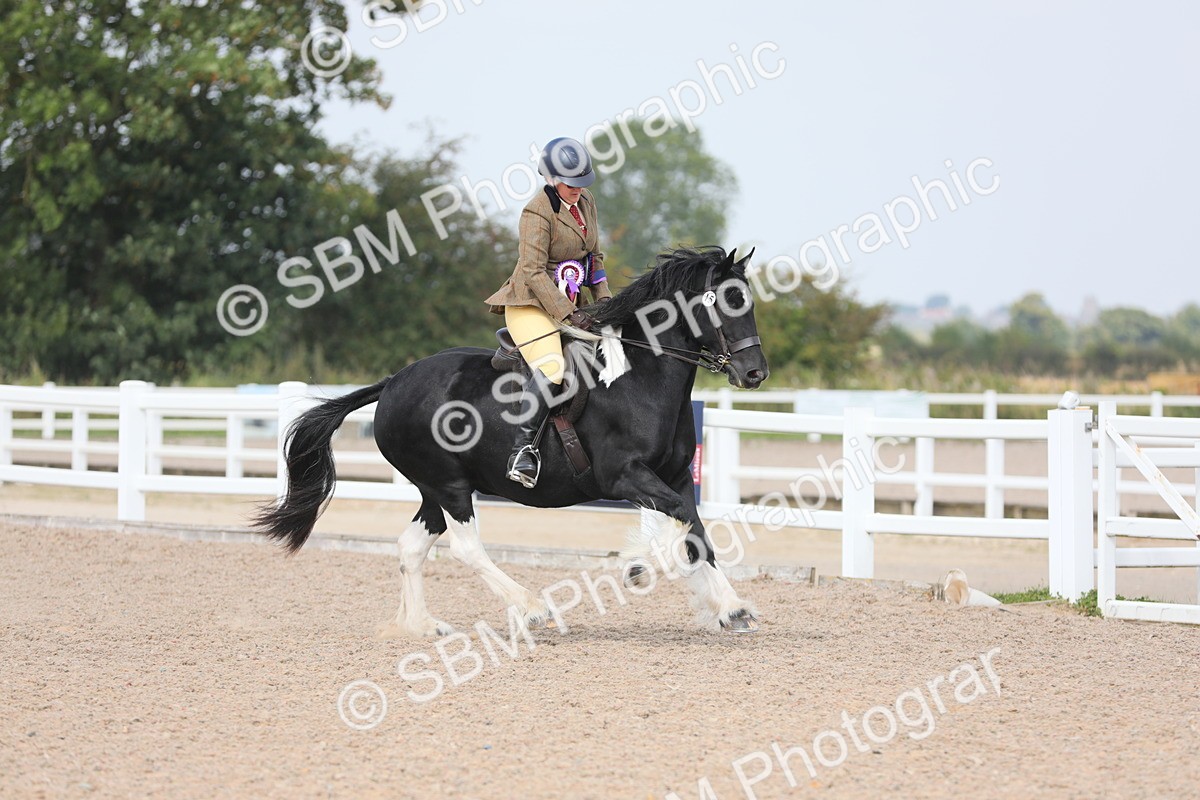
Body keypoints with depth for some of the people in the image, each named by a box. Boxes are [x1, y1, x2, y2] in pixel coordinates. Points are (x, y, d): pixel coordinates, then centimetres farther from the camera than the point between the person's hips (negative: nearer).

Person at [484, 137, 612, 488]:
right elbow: (533, 272, -21)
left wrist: (604, 299, 8)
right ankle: (523, 449, -27)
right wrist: (568, 314, -24)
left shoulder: (586, 202, 10)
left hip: (569, 303, 9)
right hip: (531, 303, -9)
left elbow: (594, 256, 21)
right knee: (551, 370, -29)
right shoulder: (537, 212, -16)